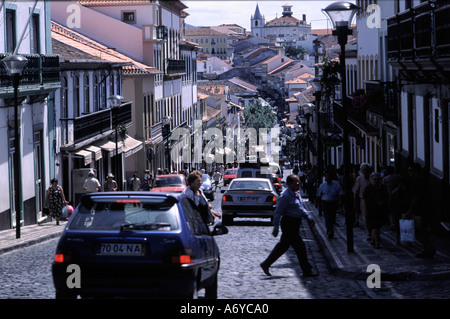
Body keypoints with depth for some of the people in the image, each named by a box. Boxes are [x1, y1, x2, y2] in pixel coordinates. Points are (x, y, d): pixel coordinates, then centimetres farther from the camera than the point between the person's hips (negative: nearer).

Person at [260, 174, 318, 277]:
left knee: (283, 246, 16)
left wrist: (309, 218, 14)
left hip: (294, 225, 10)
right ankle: (307, 271, 2)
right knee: (300, 246, -5)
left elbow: (301, 208, 24)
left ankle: (266, 264, 25)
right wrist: (276, 228, -18)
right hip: (289, 224, -10)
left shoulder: (296, 193, 12)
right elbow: (278, 212, -17)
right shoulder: (285, 196, -18)